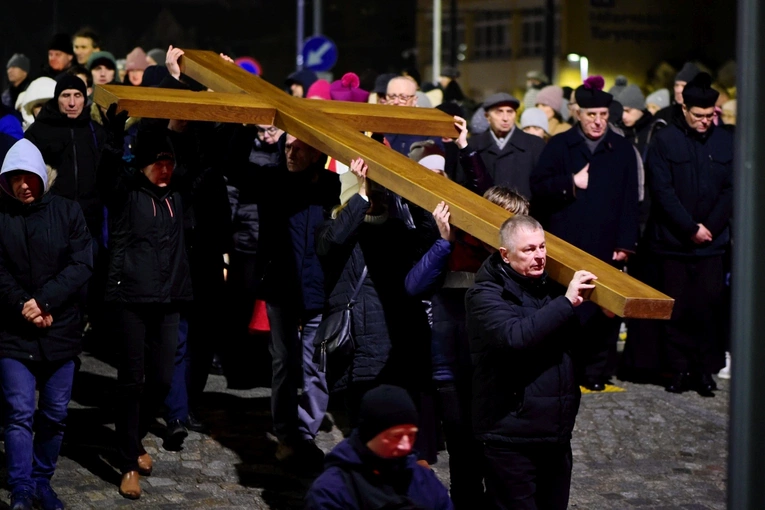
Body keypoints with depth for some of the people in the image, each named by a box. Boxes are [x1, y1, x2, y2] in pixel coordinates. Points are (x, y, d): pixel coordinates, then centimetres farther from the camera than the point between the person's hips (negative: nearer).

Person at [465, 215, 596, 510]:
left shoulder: (550, 286, 10)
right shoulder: (486, 295, -10)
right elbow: (514, 337, -28)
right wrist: (566, 302, -26)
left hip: (557, 434, 7)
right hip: (510, 438, -7)